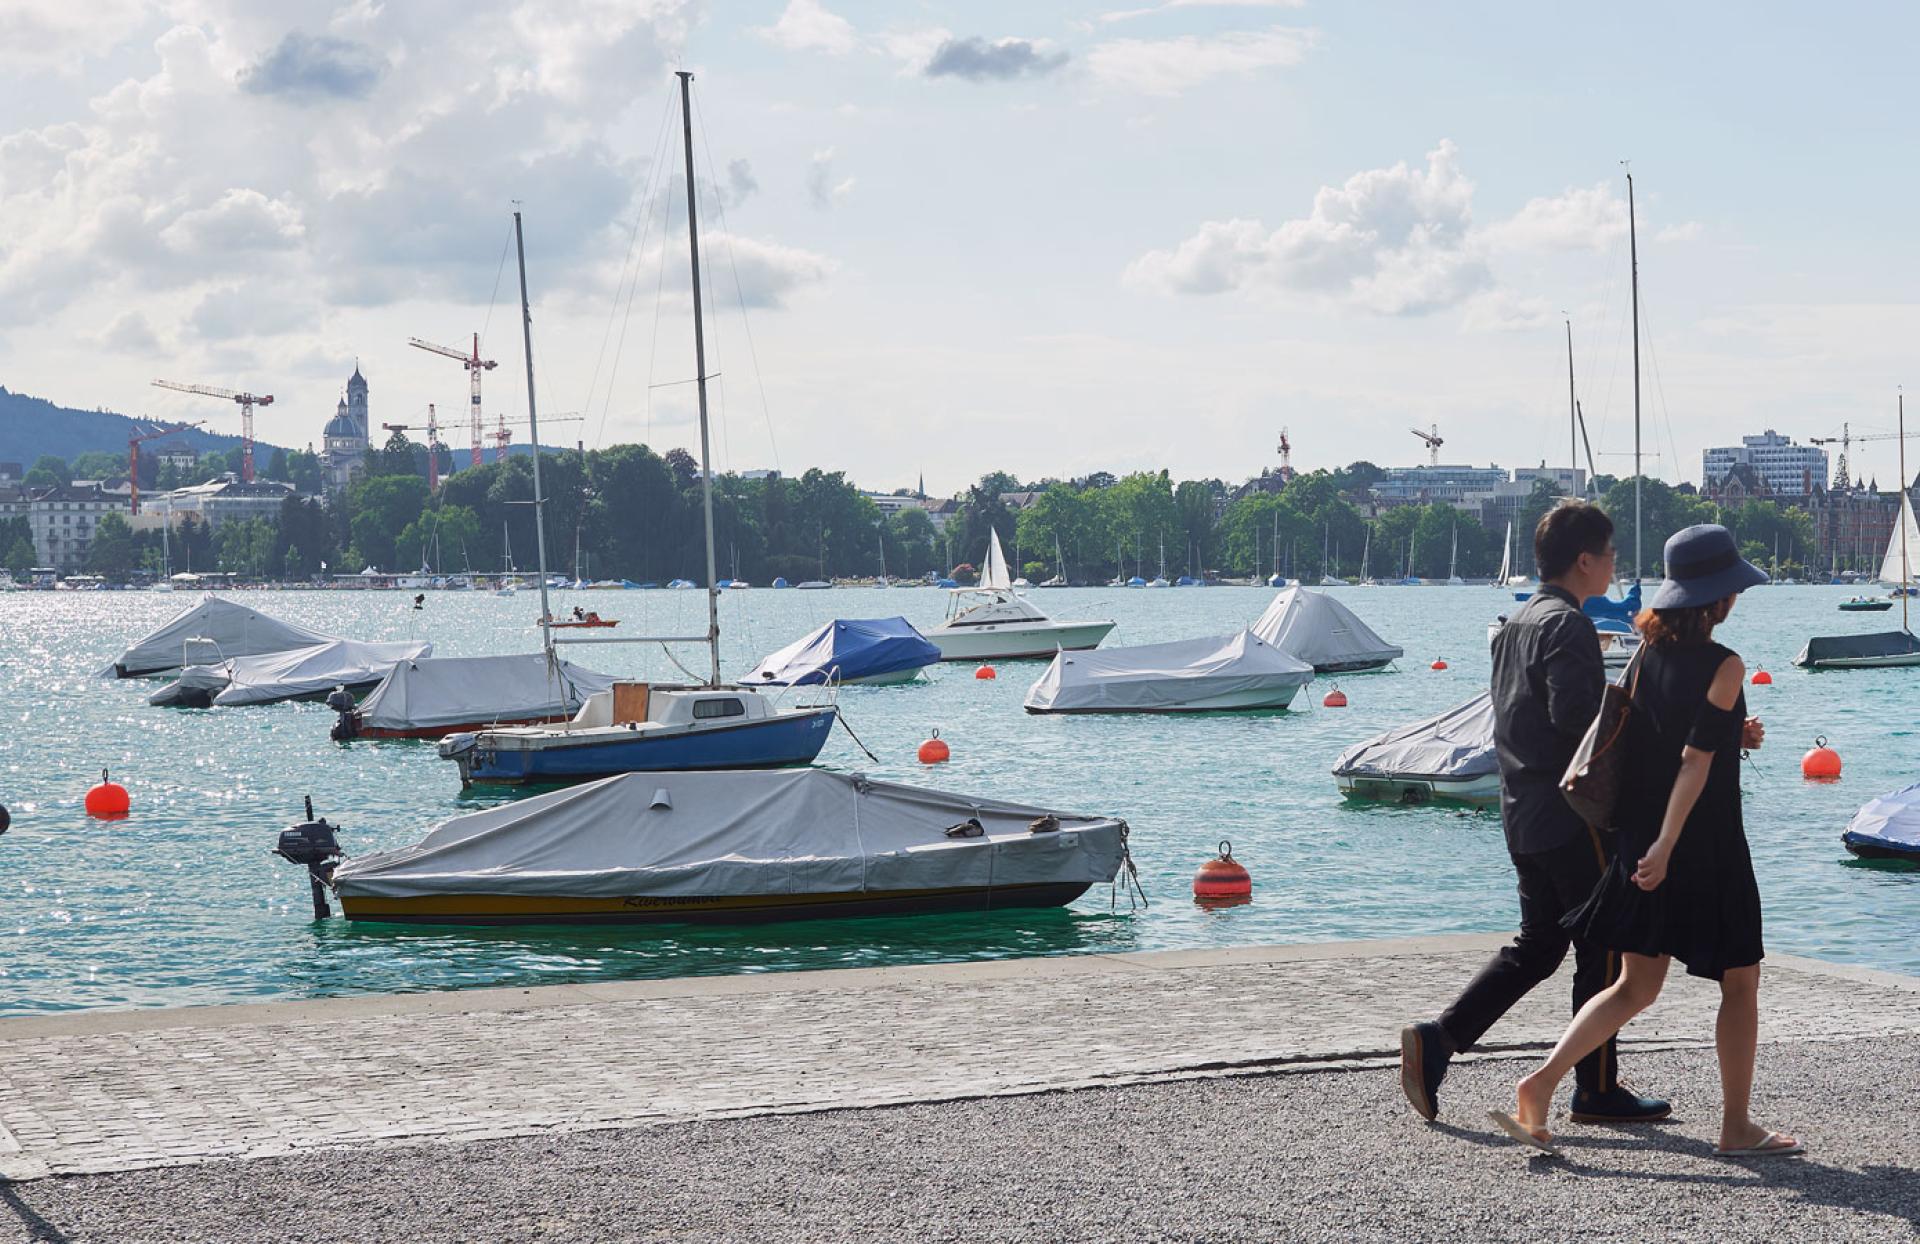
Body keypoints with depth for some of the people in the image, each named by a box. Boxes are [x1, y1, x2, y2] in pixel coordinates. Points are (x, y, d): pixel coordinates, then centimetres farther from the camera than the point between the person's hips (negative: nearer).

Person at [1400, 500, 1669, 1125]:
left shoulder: (1516, 623, 15)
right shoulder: (1568, 625, -14)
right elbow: (1573, 716, -25)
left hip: (1521, 813, 9)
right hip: (1571, 815, -9)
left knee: (1537, 944, 14)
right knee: (1602, 948, 1)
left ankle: (1437, 1038, 2)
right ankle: (1597, 1090, 7)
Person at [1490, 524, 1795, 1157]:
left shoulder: (1651, 654, 6)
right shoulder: (1724, 667, -14)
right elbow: (1695, 760, -20)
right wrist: (1666, 846, -23)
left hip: (1643, 839, 7)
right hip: (1705, 846, -7)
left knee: (1636, 986, 12)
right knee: (1740, 982, 10)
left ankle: (1540, 1085, -3)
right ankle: (1736, 1127, 16)